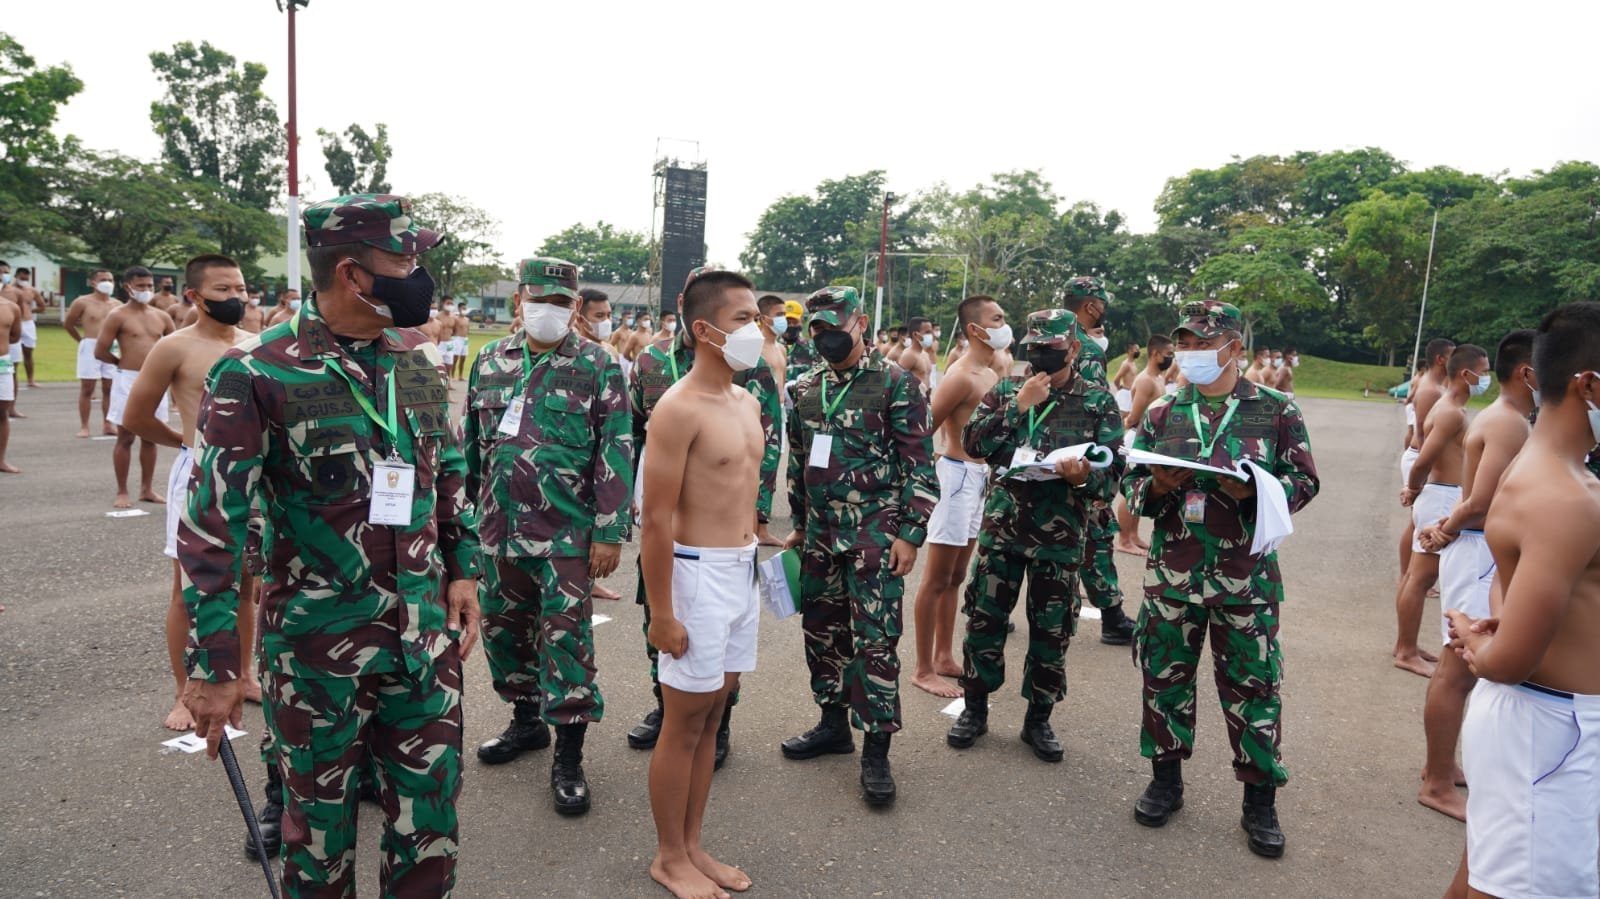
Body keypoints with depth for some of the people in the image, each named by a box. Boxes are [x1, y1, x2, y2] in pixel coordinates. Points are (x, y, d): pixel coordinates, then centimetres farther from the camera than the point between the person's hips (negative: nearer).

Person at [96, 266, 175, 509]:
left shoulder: (161, 317, 9)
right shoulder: (118, 316, -6)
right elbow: (100, 352, -8)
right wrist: (126, 362, 5)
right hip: (128, 380, -5)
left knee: (150, 437, 11)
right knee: (125, 438, 1)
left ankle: (147, 489, 20)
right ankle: (122, 492, 7)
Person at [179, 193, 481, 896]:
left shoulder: (419, 359, 3)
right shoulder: (254, 375, -13)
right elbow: (212, 527, -12)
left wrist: (463, 569, 7)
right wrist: (213, 666, -12)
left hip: (426, 632, 4)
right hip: (317, 640, -4)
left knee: (429, 815, 14)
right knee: (321, 825, 16)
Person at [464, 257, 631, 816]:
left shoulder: (599, 367, -6)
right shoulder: (491, 362, 8)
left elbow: (615, 454, -9)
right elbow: (471, 441, 15)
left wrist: (609, 532, -13)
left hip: (567, 530, -5)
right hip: (499, 525, 5)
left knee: (565, 633, -2)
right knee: (502, 623, 16)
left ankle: (569, 755, 9)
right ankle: (526, 720, 37)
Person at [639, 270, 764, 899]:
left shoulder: (747, 401, 10)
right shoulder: (680, 408, -16)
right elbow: (657, 519, -18)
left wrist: (754, 557, 15)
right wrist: (661, 613, -18)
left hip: (742, 570, 8)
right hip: (698, 572, -8)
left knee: (712, 715, 16)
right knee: (684, 722, 6)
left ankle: (692, 847, 31)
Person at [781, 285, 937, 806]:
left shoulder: (895, 384, -8)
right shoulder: (805, 390, 9)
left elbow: (920, 465, -9)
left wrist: (910, 534, -13)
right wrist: (799, 526, 18)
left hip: (874, 535, -6)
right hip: (820, 535, 6)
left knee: (874, 641, -2)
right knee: (821, 631, 14)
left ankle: (876, 750, 9)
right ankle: (833, 724, 32)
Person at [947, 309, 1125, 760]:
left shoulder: (1099, 401, 0)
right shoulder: (1006, 390, 5)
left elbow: (1113, 471, -3)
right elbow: (973, 443, -7)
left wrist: (1084, 476, -25)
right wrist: (1018, 406, -14)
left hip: (1060, 535, -1)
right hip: (1002, 525, 1)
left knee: (1051, 629, 8)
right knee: (984, 618, 8)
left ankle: (1038, 718, 26)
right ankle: (974, 708, 25)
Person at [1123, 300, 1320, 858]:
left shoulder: (1276, 411, -1)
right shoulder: (1162, 413, 6)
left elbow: (1304, 482, 0)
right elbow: (1131, 485, 8)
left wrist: (1253, 491, -19)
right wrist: (1156, 487, -15)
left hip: (1245, 577, -2)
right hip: (1171, 572, 2)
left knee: (1252, 685, 6)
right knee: (1165, 675, 10)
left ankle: (1260, 800, 22)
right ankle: (1166, 779, 28)